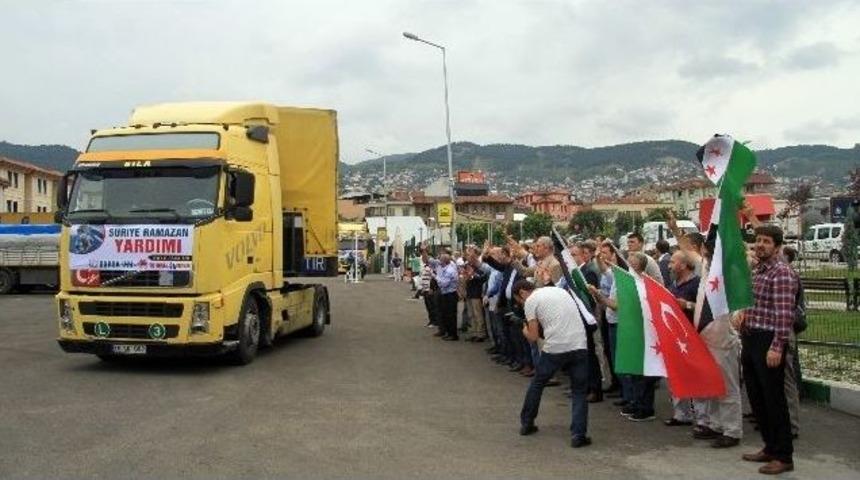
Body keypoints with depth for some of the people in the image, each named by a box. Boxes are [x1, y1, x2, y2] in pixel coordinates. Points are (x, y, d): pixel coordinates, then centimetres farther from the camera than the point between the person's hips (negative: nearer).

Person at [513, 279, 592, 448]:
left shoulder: (530, 301, 3)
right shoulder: (560, 290, 21)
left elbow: (533, 337, -1)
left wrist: (524, 331, 20)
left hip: (554, 348, -3)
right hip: (579, 346, 4)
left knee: (536, 384, 19)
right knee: (579, 391, 11)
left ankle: (526, 424, 32)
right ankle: (578, 435, 1)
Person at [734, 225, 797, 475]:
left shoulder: (782, 273, -13)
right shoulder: (756, 271, 15)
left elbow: (784, 314, -19)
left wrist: (777, 347, -24)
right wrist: (743, 315, 7)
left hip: (768, 342, -9)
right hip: (750, 340, 9)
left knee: (774, 399, -2)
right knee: (756, 398, 15)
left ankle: (783, 456, 8)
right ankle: (770, 447, 28)